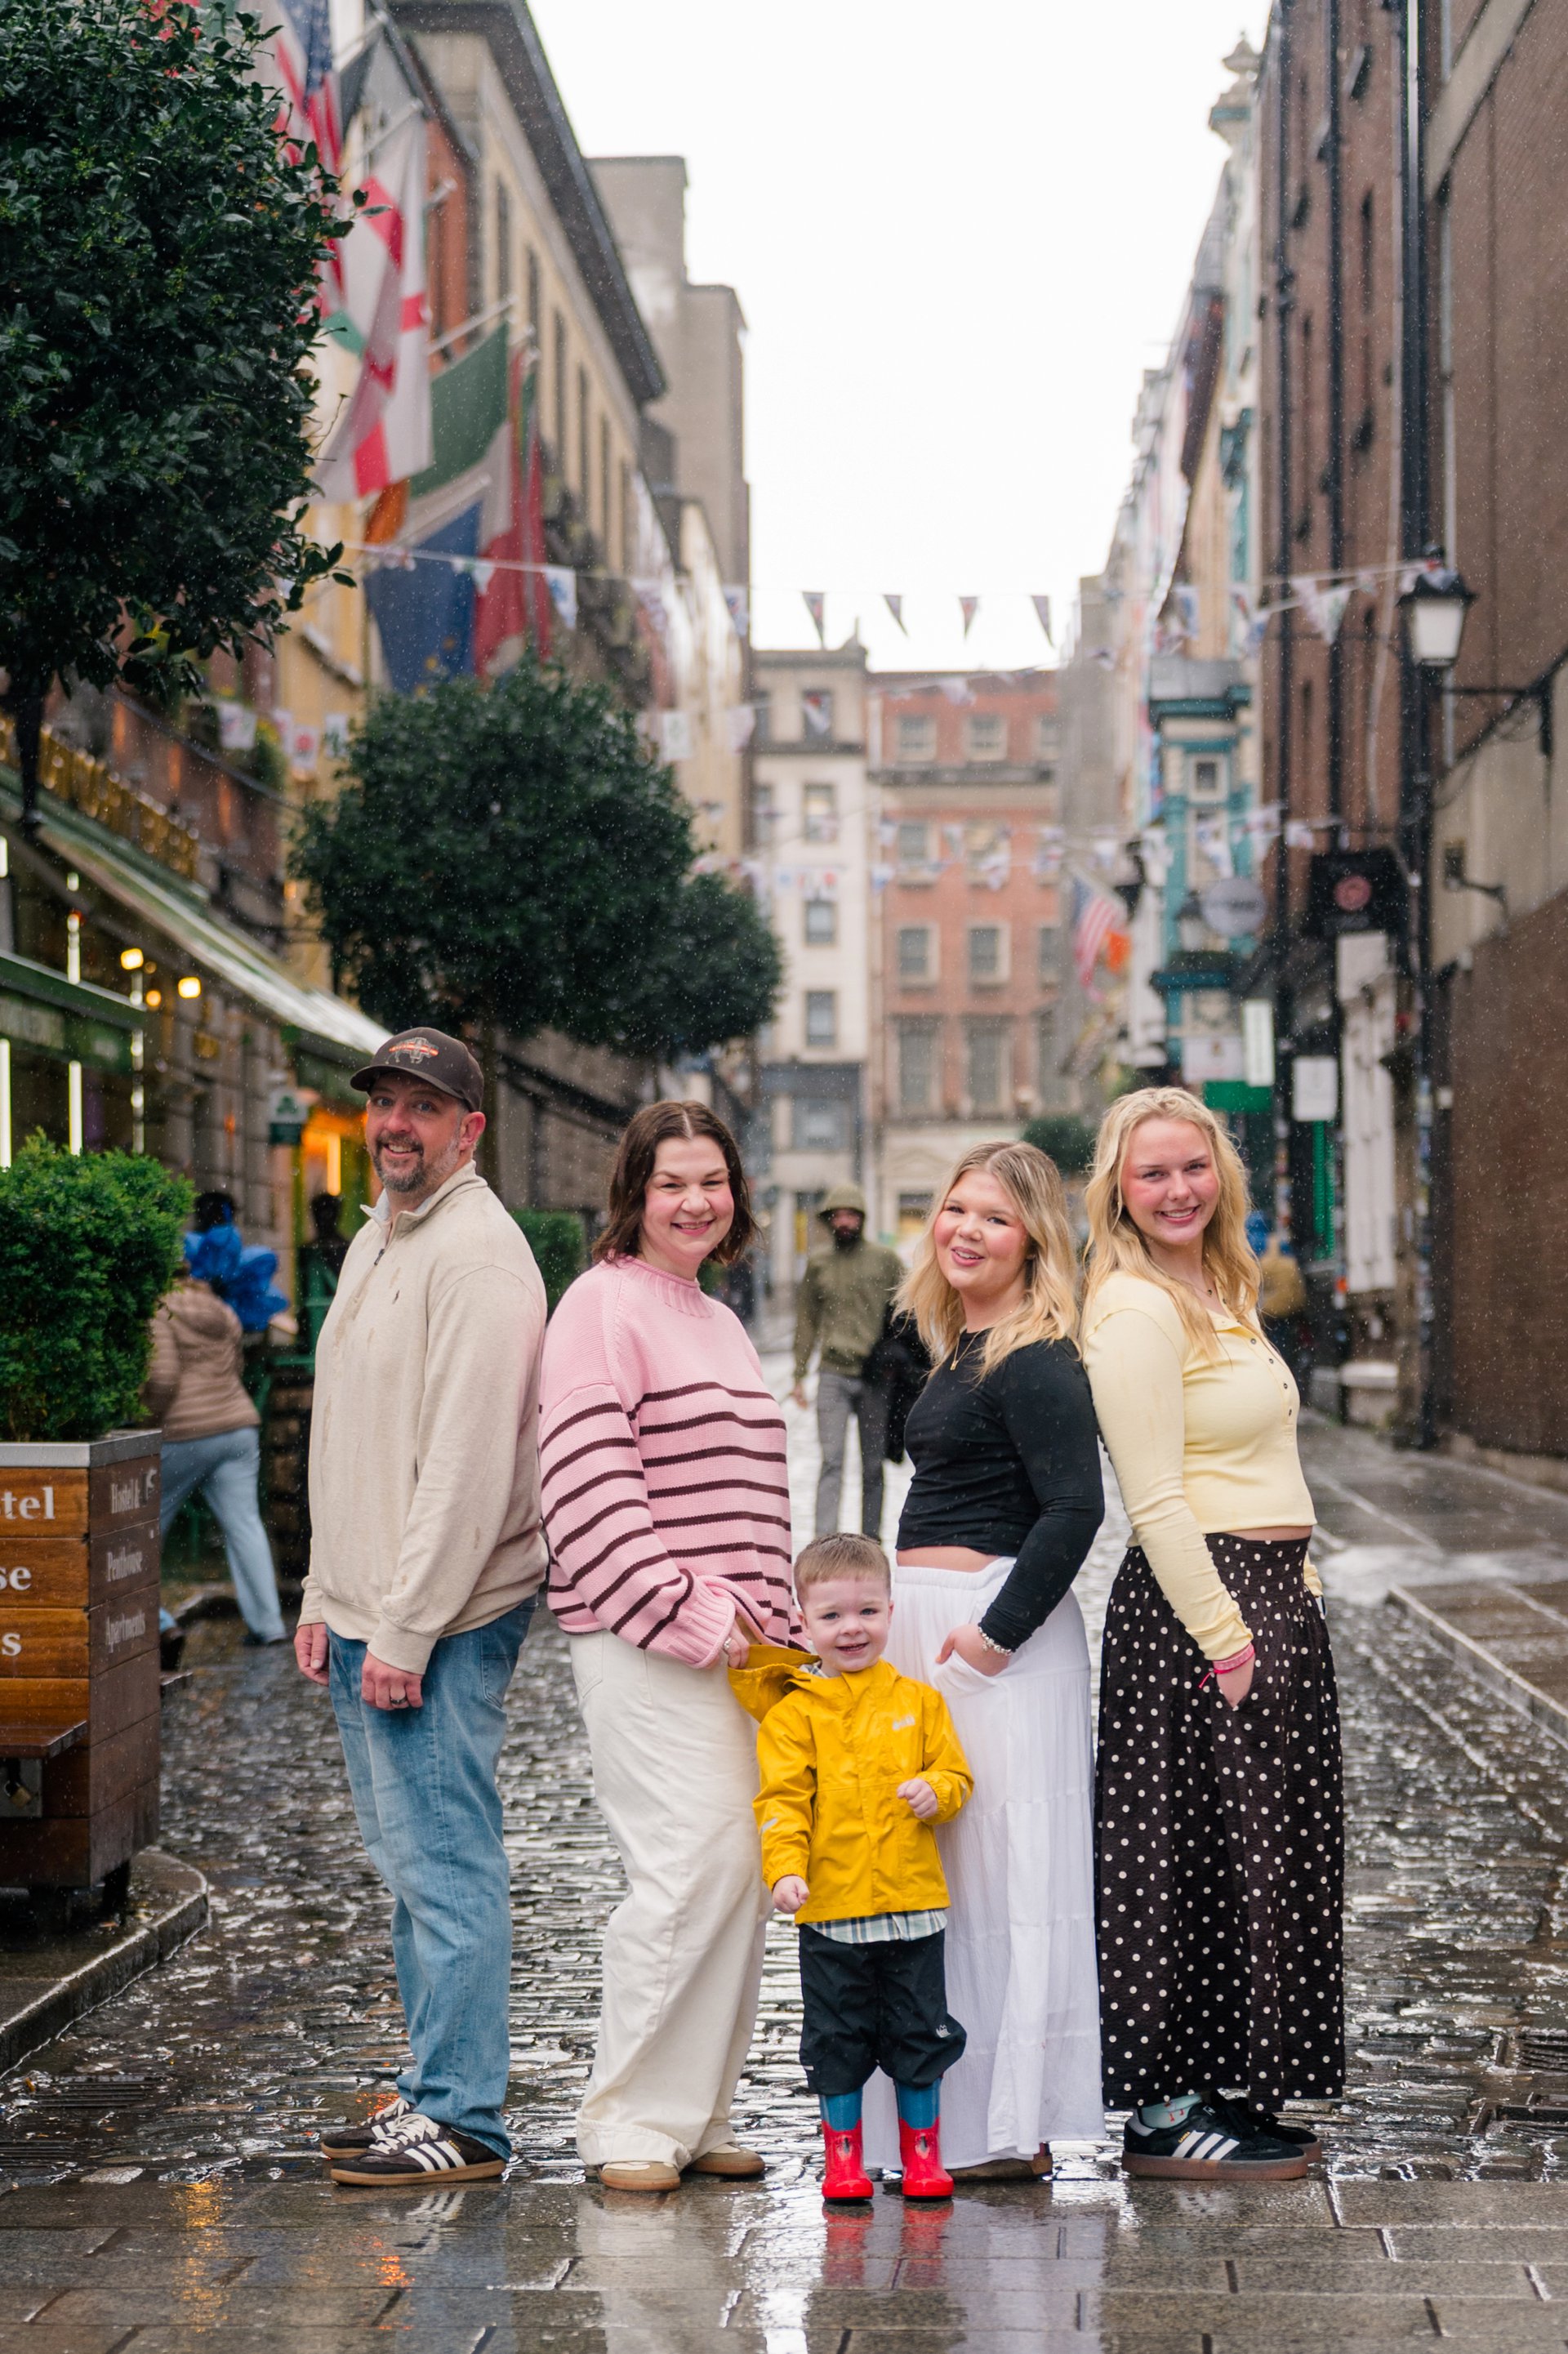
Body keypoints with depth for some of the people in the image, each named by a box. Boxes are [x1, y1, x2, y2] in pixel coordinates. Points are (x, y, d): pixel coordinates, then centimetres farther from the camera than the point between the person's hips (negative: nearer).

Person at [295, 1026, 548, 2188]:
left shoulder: (477, 1253, -14)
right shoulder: (377, 1242, 18)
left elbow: (469, 1462, -20)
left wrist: (407, 1630, -21)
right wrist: (326, 1600, 18)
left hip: (440, 1624, -10)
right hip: (369, 1619, 10)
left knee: (445, 1862, -7)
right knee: (411, 1861, 15)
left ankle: (462, 2119, -1)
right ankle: (433, 2093, 23)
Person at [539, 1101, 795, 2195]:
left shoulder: (720, 1323, 22)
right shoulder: (605, 1303, -6)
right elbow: (587, 1482, -14)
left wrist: (773, 1622, 17)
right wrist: (683, 1612, -17)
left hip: (736, 1641, 8)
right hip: (645, 1642, -8)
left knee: (745, 1870, 6)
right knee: (696, 1861, -14)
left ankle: (697, 2115, 15)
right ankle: (630, 2124, -3)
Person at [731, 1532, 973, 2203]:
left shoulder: (917, 1700, 7)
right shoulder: (793, 1712, -1)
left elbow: (955, 1771, 8)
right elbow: (782, 1799, -6)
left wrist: (935, 1791, -14)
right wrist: (785, 1869, -18)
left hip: (913, 1902, 2)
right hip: (831, 1905, -2)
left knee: (921, 2034, 8)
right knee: (836, 2040, 6)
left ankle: (922, 2154, 21)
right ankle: (842, 2159, 19)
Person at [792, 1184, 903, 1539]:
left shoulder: (885, 1260, 3)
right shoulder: (818, 1263, 8)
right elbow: (806, 1320, 13)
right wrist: (799, 1375, 10)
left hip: (876, 1377, 0)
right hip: (833, 1374, 0)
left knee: (873, 1465, 8)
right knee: (831, 1460, -9)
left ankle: (870, 1539, 17)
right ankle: (824, 1540, -13)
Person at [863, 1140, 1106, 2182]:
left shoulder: (1036, 1361, -14)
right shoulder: (962, 1351, 15)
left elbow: (1074, 1508, -21)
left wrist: (998, 1634, -21)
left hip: (995, 1634, -10)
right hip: (927, 1627, 10)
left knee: (1003, 1870, -5)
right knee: (937, 1875, 11)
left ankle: (1014, 2132, 2)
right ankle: (954, 2121, 19)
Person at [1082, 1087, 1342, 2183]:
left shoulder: (1220, 1291, 15)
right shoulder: (1135, 1312, -14)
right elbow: (1155, 1505, -18)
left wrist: (1300, 1592, 17)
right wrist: (1224, 1642, -20)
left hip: (1271, 1595, 9)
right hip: (1194, 1602, -9)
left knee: (1260, 1853, 12)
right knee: (1199, 1851, -4)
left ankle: (1227, 2093, 21)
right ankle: (1165, 2114, 5)